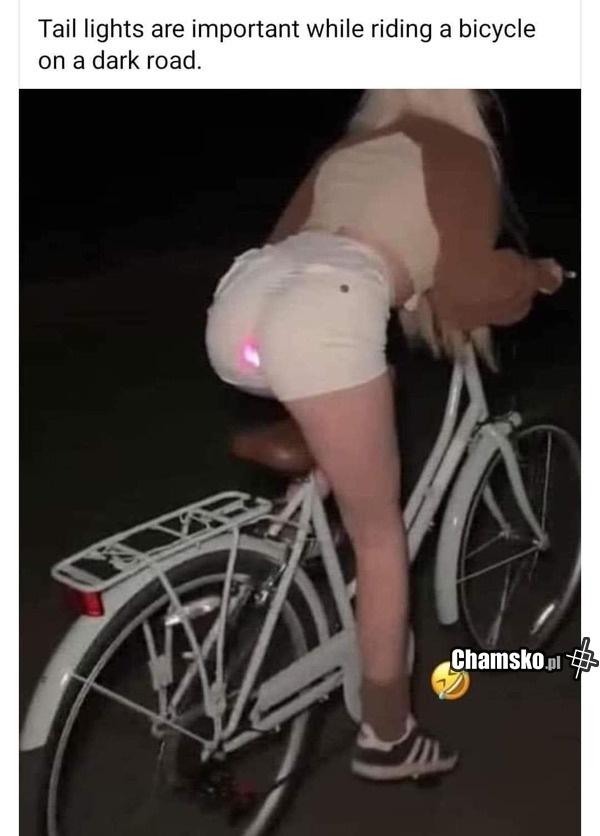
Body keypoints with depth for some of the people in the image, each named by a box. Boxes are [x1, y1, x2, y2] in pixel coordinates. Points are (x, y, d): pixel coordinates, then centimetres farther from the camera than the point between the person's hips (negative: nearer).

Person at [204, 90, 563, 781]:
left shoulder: (348, 148, 32)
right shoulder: (460, 152, 17)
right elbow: (470, 284, 5)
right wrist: (536, 275, 26)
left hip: (237, 301, 7)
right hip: (320, 318, -6)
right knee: (379, 535, 10)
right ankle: (388, 736, 20)